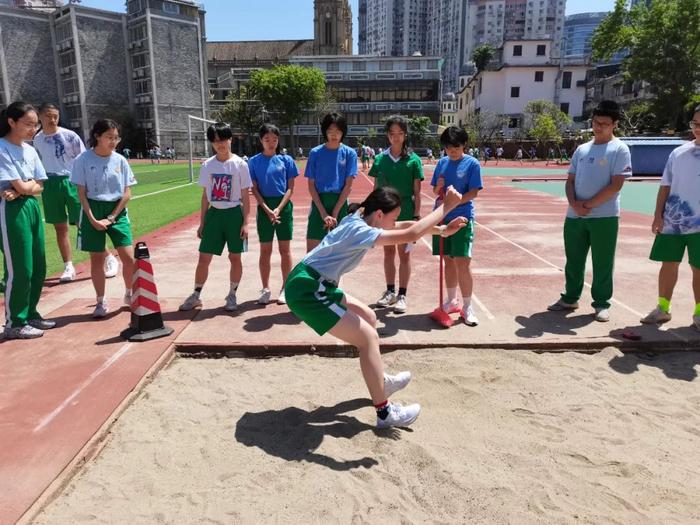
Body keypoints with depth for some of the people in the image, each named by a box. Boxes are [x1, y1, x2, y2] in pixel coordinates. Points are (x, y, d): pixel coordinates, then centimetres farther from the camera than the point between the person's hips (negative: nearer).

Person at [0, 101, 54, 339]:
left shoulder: (30, 150, 10)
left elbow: (39, 187, 7)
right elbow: (21, 186, -16)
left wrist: (22, 190, -11)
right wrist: (31, 183, 3)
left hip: (32, 208, 8)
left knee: (38, 268, 12)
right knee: (19, 270, -2)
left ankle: (30, 314, 26)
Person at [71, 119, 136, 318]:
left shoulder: (120, 160, 0)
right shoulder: (83, 160, -6)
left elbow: (127, 193, 0)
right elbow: (81, 193, -4)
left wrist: (111, 218, -7)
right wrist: (92, 219, -13)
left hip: (117, 212, 2)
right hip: (93, 211, -1)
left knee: (129, 257, -4)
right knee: (97, 259, 6)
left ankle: (129, 294, 19)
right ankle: (101, 302, 19)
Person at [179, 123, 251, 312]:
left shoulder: (240, 164, -5)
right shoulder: (207, 165, 4)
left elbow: (245, 196, -4)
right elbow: (205, 196, 9)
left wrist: (245, 222, -9)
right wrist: (202, 222, 7)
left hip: (234, 214, -3)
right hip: (214, 214, 3)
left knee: (235, 257, 5)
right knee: (204, 257, 5)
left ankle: (232, 295, 21)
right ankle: (196, 295, 19)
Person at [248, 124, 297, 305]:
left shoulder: (286, 160, 2)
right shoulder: (254, 161, 2)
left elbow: (290, 188, 0)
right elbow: (254, 189, 0)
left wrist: (279, 209, -12)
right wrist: (267, 210, -12)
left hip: (284, 207, 0)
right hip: (264, 207, 0)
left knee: (285, 250, 4)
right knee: (265, 251, 6)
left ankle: (285, 288, 14)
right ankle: (265, 289, 17)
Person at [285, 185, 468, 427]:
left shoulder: (360, 219, 6)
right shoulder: (359, 230, -22)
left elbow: (405, 227, 15)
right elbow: (411, 235, -30)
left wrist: (441, 229, 7)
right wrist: (446, 206, -21)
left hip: (316, 285, 10)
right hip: (306, 291, -10)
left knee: (368, 318, 20)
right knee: (368, 337, -9)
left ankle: (380, 380, 37)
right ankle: (385, 412, 1)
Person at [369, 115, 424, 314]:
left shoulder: (413, 160, -4)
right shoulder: (380, 159, 3)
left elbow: (416, 192, -3)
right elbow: (376, 190, 8)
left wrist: (416, 216, -8)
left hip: (405, 213, -3)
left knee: (404, 254, 4)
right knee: (388, 252, 12)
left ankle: (402, 295, 14)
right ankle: (390, 292, 25)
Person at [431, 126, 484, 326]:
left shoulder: (472, 164, -4)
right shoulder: (442, 163, 10)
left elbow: (473, 192, -9)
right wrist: (438, 187, -9)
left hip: (462, 218, -5)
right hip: (442, 218, 5)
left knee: (462, 263, -8)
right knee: (448, 261, 12)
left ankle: (467, 306, 4)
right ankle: (452, 301, 26)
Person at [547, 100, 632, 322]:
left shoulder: (619, 149, -3)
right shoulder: (582, 149, 13)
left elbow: (615, 185, -11)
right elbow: (570, 180, 11)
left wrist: (588, 205, -12)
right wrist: (574, 203, -7)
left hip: (604, 217, -5)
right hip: (574, 216, 5)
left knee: (602, 263, 3)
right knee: (573, 260, 12)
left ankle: (602, 303, 16)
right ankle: (570, 298, 26)